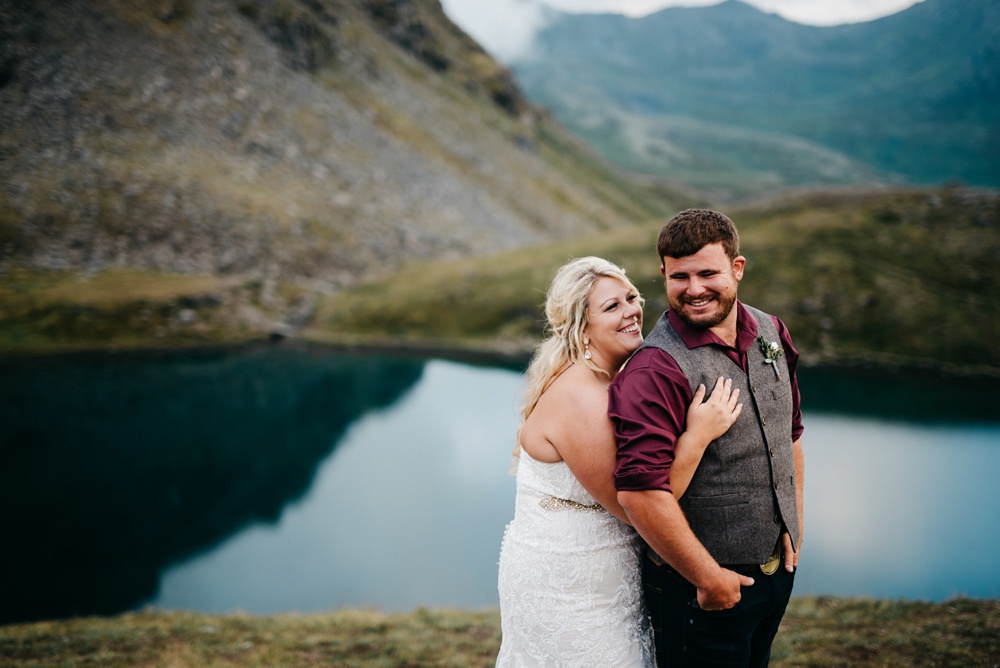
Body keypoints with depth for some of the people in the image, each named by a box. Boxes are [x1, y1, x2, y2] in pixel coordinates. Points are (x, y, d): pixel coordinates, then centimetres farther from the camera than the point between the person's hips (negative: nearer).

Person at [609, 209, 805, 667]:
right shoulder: (655, 370, -23)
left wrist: (794, 527, 9)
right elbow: (641, 491, -30)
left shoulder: (771, 333, 2)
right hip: (698, 587, -7)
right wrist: (709, 578, -21)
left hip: (777, 569, 7)